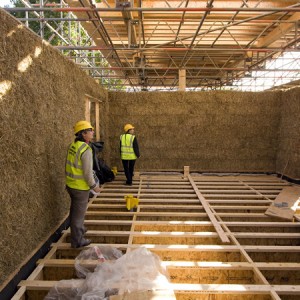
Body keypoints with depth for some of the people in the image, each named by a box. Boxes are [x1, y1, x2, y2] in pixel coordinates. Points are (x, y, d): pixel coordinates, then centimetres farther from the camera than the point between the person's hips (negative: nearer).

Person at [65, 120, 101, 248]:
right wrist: (94, 186, -10)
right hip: (81, 187, -9)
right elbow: (87, 172, -23)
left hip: (71, 184, 9)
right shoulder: (86, 149, -23)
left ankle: (77, 229, 46)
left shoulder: (73, 145, 3)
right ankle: (77, 240, 17)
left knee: (75, 209, 25)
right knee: (79, 213, 5)